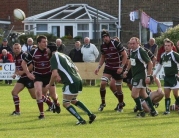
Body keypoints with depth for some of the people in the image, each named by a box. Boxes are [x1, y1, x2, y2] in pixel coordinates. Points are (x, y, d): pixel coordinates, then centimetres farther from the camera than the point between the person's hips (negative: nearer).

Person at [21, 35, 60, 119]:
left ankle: (56, 104, 43)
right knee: (38, 91, -23)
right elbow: (23, 63, -2)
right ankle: (41, 113, -13)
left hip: (49, 75, 1)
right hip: (38, 75, -1)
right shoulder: (33, 52, -13)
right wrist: (28, 73, -11)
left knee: (53, 95, 4)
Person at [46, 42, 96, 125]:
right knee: (73, 100, 27)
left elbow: (54, 74, -16)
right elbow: (75, 68, 23)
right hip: (78, 80, 9)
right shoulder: (63, 55, 21)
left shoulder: (54, 57, -6)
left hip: (71, 83, -9)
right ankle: (91, 115, 23)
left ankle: (81, 120, -6)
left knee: (66, 104, 1)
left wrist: (49, 85, -1)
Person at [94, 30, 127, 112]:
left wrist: (121, 67, -18)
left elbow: (125, 55, -13)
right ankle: (103, 103, 4)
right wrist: (99, 67, 4)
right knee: (103, 84, -13)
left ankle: (121, 105, 20)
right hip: (108, 67, 4)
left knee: (118, 88, 1)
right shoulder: (102, 46, -1)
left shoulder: (116, 44, -18)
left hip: (117, 69, -4)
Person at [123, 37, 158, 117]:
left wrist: (148, 76, -19)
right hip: (135, 75, 9)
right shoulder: (132, 51, 7)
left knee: (134, 94, -11)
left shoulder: (141, 52, -18)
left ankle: (141, 111, 2)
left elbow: (150, 63, -17)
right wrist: (127, 70, 22)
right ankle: (153, 111, 22)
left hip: (141, 76, -9)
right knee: (143, 94, 15)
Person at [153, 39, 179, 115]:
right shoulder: (163, 56, 9)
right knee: (166, 94, 3)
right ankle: (167, 109, 7)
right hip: (166, 77, 6)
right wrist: (154, 74, 23)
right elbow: (160, 65, 24)